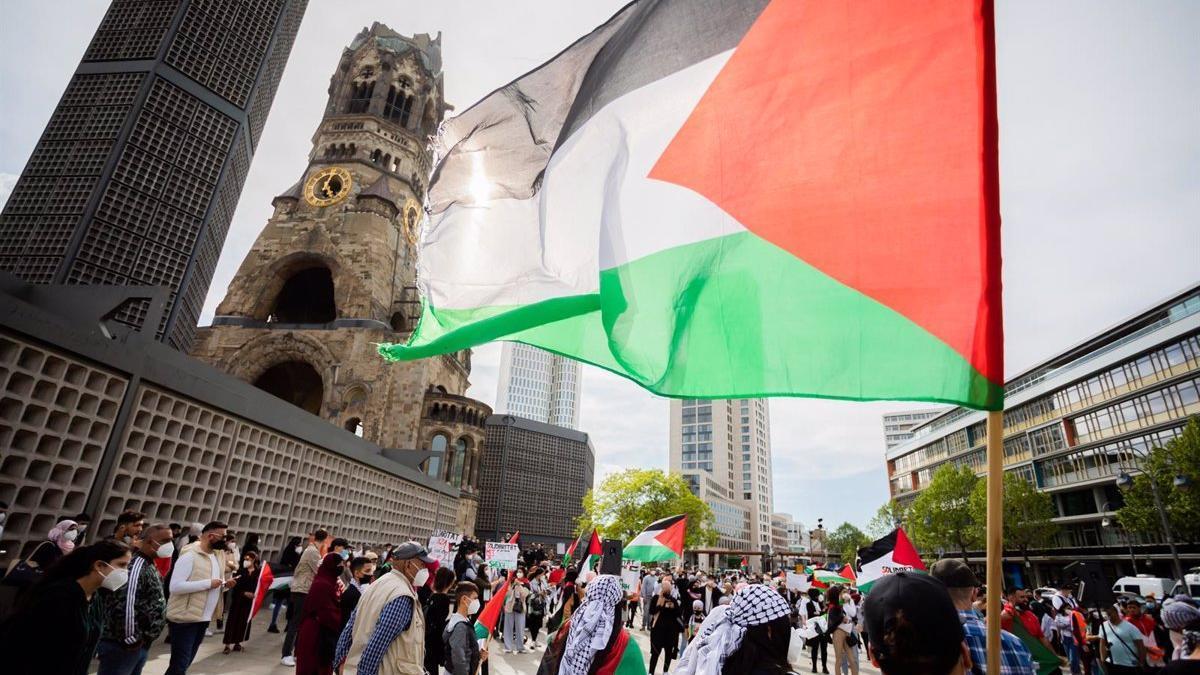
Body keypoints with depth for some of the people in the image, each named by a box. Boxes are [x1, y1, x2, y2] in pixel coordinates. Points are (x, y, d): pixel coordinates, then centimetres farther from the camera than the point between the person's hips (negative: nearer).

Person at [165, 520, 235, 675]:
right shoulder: (190, 556, -17)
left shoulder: (216, 556, 9)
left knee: (186, 662, 19)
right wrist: (208, 583, -25)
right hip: (184, 618, -8)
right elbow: (175, 586, -24)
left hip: (203, 618, 8)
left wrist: (225, 584, -2)